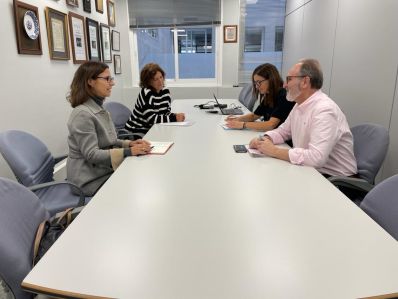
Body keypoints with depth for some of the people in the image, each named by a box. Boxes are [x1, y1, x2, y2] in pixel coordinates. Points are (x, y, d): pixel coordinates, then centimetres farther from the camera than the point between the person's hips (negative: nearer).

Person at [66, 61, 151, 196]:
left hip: (105, 169, 8)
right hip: (91, 179, -8)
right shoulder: (82, 114, -20)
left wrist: (130, 144, -4)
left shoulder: (100, 109, 8)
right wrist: (129, 152, -29)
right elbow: (91, 154, -23)